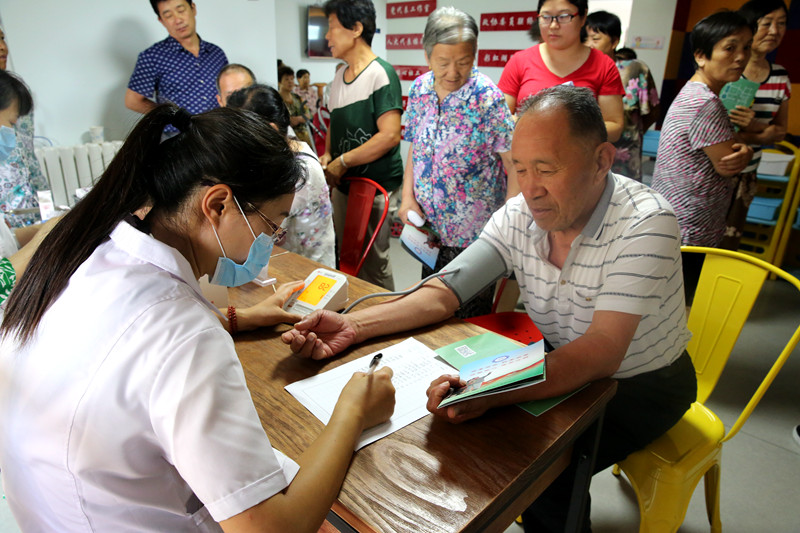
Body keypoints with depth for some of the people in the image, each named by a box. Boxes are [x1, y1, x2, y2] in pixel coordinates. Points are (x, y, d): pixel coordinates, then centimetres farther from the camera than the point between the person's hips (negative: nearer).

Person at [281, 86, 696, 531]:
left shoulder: (646, 223, -27)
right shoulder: (518, 216, -12)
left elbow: (602, 353, -36)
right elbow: (446, 293, -13)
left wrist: (490, 392, -50)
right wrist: (354, 326, -27)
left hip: (645, 381, -4)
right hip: (565, 368, 5)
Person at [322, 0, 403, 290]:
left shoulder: (380, 74, -12)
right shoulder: (340, 74, 13)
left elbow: (389, 135, -21)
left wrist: (341, 162, -16)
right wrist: (327, 155, 3)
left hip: (375, 187, -8)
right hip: (342, 185, 8)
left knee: (373, 265, 0)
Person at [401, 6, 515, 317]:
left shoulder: (487, 98, -15)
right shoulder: (420, 89, 2)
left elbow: (516, 164, -14)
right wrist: (408, 197, 1)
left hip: (475, 234, -5)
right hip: (431, 227, 5)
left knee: (468, 318, 6)